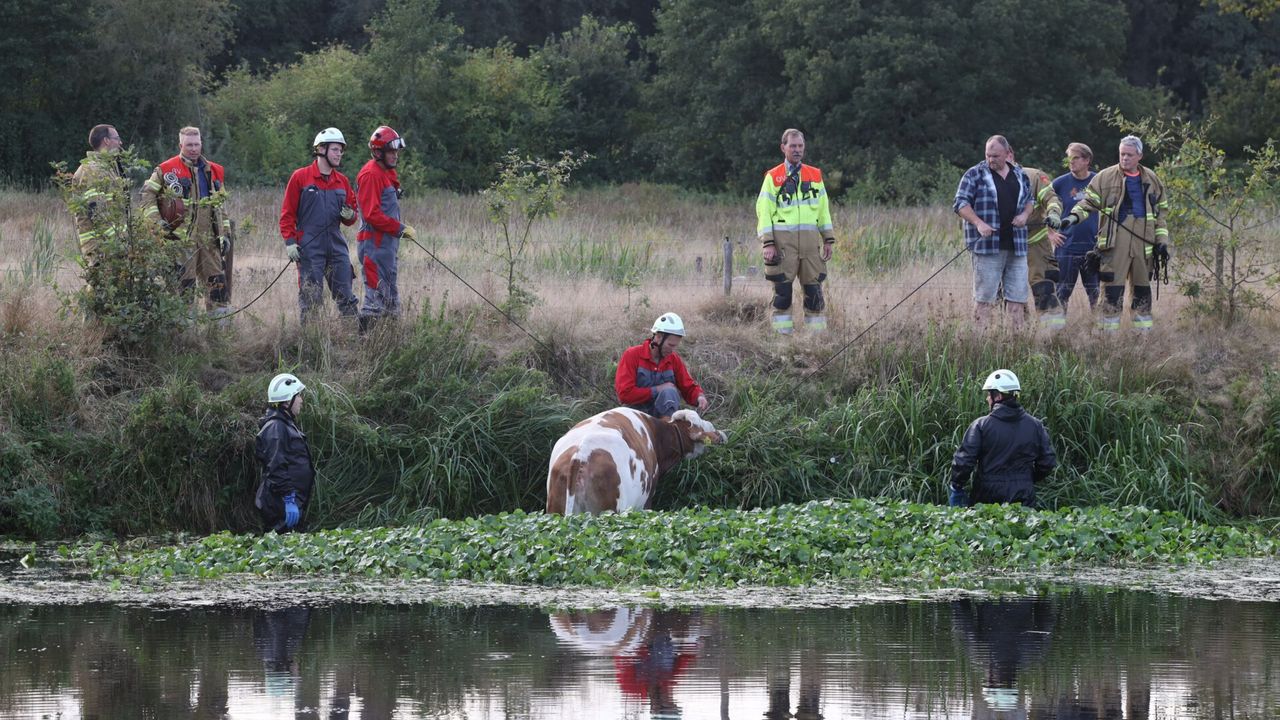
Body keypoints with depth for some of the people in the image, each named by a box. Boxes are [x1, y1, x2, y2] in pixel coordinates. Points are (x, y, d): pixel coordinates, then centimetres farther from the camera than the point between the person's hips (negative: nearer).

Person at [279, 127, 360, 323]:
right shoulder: (300, 177, -1)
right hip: (310, 247, -4)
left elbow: (352, 210, 22)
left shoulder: (342, 181, 13)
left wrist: (350, 215, -2)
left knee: (346, 297, 3)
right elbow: (287, 213, -1)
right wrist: (290, 241, -9)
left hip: (336, 247, 4)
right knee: (311, 299, -3)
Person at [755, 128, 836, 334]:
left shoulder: (815, 175, 14)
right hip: (783, 239, -3)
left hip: (810, 239, 3)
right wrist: (768, 244, -9)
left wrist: (828, 240, 12)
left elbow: (824, 209, 18)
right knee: (782, 288, -3)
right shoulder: (773, 177, 4)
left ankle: (818, 331, 6)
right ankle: (783, 332, 1)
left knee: (813, 287, 2)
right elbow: (764, 211, 1)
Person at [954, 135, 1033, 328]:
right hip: (987, 245, -4)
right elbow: (960, 204, -4)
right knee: (984, 297, -5)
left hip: (1016, 246, 4)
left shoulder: (1020, 175, 14)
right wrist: (979, 223, -18)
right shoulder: (975, 174, 0)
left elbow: (1029, 200, 26)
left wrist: (1025, 214, 2)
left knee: (1017, 297, 3)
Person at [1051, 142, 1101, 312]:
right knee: (1062, 294, 1)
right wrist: (1050, 232, -2)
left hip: (1093, 246, 1)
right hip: (1067, 246, -1)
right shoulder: (1060, 183, 0)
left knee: (1096, 295, 5)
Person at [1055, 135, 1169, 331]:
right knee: (1113, 287, -8)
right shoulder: (1105, 177, 2)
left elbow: (1161, 212, 17)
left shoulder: (1151, 180, 13)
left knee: (1142, 286, 10)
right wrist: (1074, 216, -17)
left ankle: (1143, 330, 18)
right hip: (1115, 240, -4)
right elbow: (1089, 202, 2)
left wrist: (1162, 241, 12)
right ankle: (1109, 330, -5)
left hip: (1142, 241, 4)